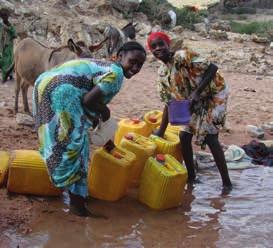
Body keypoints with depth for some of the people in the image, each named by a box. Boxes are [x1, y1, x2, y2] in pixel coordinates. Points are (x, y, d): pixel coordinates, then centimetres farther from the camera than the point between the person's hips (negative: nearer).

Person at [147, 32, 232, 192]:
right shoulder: (163, 73, -1)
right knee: (184, 136, 4)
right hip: (195, 103, 7)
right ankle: (191, 176, 20)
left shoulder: (183, 56, -23)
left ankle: (226, 182, -3)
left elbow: (212, 67, -27)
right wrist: (161, 131, 4)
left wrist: (197, 92, -33)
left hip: (213, 95, -7)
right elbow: (169, 102, 5)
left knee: (210, 138, -13)